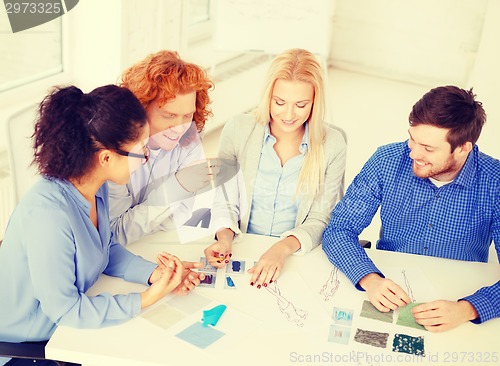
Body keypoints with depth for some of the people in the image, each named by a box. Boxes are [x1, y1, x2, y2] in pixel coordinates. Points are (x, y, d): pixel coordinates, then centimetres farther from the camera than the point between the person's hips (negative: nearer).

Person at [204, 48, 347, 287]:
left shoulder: (332, 145, -5)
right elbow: (225, 199, 3)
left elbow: (320, 220, -5)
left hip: (298, 256, -1)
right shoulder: (238, 130, -4)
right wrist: (225, 235, -17)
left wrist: (283, 248, -23)